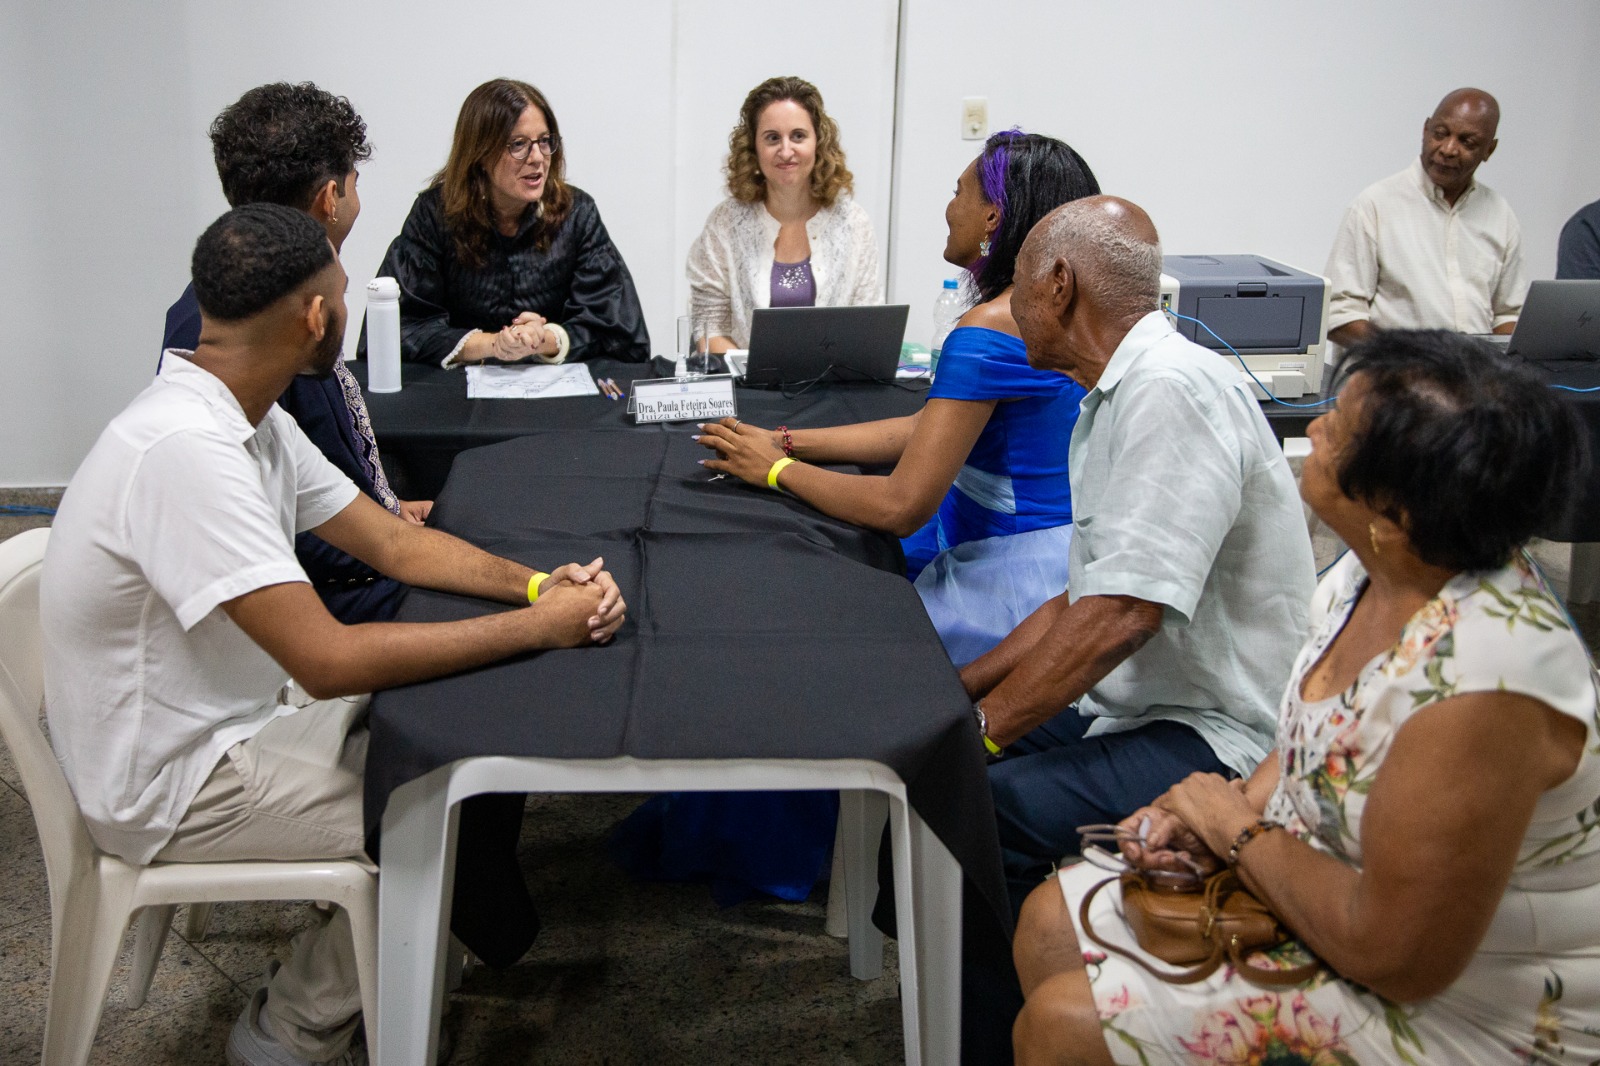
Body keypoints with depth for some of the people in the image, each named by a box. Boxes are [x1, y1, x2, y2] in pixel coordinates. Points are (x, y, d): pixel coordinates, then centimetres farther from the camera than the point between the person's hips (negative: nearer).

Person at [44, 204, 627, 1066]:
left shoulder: (246, 419, 1)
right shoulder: (182, 448, -30)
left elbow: (392, 542, 6)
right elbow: (328, 660, -33)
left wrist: (534, 584, -10)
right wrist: (537, 629, -26)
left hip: (237, 719, 9)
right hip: (173, 789, -9)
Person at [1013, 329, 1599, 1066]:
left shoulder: (1476, 681, -34)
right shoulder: (1375, 572, -6)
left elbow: (1397, 956, -29)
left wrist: (1242, 833, -16)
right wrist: (1217, 819, -5)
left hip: (1442, 1003, -8)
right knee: (1053, 923, 9)